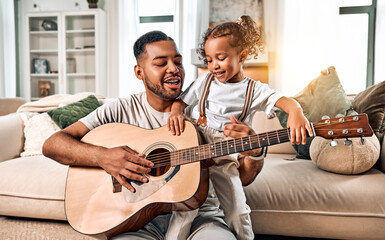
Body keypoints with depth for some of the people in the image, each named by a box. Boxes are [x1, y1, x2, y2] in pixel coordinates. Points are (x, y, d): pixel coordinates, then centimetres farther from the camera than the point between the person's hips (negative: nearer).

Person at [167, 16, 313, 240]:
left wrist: (296, 112, -36)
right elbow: (181, 101, 13)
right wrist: (175, 113, -12)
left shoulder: (254, 90, 2)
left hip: (224, 156, -2)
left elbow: (285, 101, -12)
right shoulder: (205, 81, 11)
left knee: (236, 211, -5)